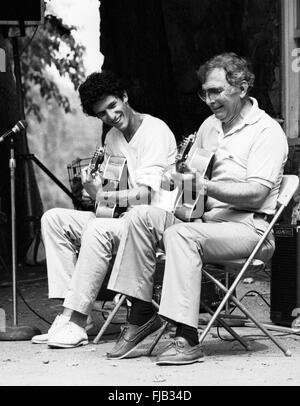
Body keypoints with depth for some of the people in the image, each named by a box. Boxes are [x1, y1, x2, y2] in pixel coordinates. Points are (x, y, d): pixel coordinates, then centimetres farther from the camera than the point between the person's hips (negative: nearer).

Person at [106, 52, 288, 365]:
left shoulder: (267, 132, -6)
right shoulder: (210, 126, 19)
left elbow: (255, 194, -17)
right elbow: (189, 173, 24)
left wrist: (204, 185, -25)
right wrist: (184, 178, -2)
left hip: (248, 228, -7)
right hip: (206, 219, 7)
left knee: (180, 234, -33)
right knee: (141, 216, -14)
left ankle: (187, 339, -36)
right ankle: (140, 314, -13)